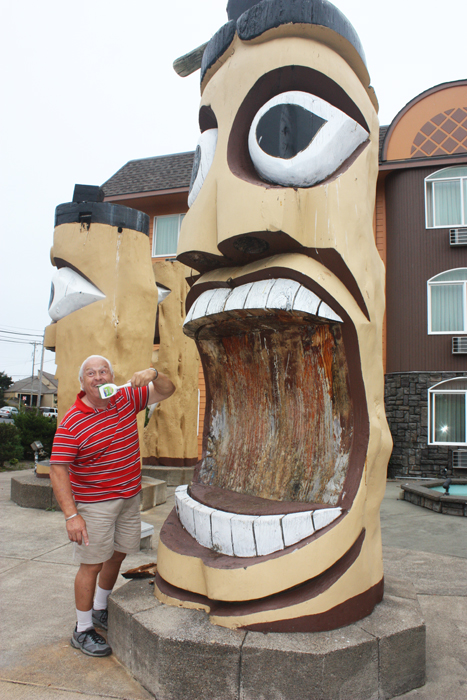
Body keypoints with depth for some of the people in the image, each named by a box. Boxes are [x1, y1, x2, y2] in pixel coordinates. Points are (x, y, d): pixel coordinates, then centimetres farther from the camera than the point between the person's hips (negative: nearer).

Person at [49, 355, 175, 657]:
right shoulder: (72, 422, -17)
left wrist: (153, 374, -15)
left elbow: (167, 390, 8)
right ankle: (83, 630, 22)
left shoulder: (127, 399, 0)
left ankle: (100, 610, 41)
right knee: (92, 564, 3)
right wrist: (71, 515, -26)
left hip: (129, 497, 6)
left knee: (118, 554, 19)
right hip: (94, 504, -6)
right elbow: (58, 470, -19)